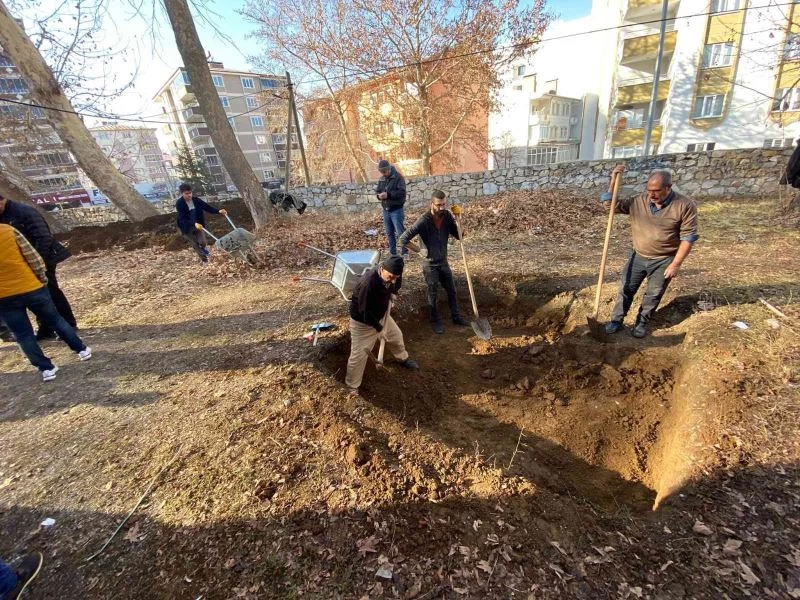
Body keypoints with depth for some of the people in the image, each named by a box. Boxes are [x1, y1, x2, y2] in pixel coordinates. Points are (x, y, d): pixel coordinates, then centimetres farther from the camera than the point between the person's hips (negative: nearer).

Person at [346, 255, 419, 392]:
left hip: (381, 315, 8)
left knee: (396, 335, 24)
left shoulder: (392, 276, -16)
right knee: (359, 354, -1)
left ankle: (403, 359, 55)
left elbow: (396, 285, 13)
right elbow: (365, 312, -32)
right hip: (362, 322, -7)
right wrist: (378, 328, -21)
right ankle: (351, 387, 19)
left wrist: (393, 292, -5)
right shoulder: (368, 283, -40)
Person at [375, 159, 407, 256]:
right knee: (389, 233, 12)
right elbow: (377, 191, 16)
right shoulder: (381, 179, 12)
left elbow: (402, 192, -18)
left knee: (400, 232, -6)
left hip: (396, 209, -6)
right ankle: (392, 252, 23)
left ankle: (405, 252, 5)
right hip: (386, 210, 7)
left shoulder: (398, 177, -8)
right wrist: (379, 195, -9)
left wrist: (388, 194, -25)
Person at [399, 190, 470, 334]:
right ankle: (435, 320, 28)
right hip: (430, 264, -5)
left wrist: (456, 221, -16)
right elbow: (403, 239, -23)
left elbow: (459, 237, -1)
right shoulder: (424, 221, -22)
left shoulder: (447, 217, -7)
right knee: (433, 294, 9)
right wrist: (420, 250, -17)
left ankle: (455, 316, 36)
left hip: (443, 262, 5)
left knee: (451, 291, 17)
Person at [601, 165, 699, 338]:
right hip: (638, 257, 2)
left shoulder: (685, 206, -15)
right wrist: (614, 178, -18)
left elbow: (688, 238, -13)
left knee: (653, 295, 10)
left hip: (664, 261, -2)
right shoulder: (638, 201, -8)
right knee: (626, 289, 7)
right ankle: (616, 320, 21)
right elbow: (610, 203, -5)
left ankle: (642, 323, 28)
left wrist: (675, 264, -15)